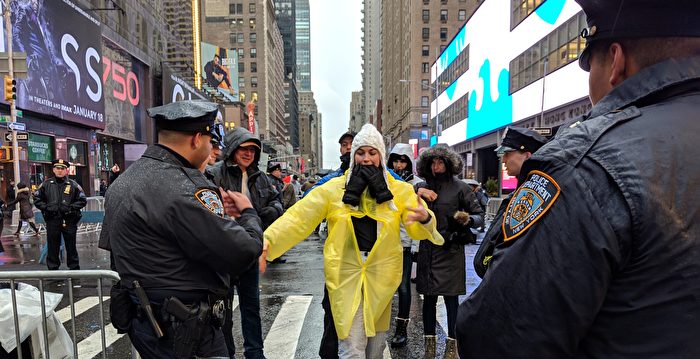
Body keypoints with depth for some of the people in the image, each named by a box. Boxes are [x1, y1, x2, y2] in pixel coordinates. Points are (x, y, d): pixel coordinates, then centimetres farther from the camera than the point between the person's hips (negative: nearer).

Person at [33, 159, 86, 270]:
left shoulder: (73, 185, 2)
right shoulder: (46, 184, 7)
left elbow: (83, 200, 2)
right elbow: (37, 198, 13)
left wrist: (71, 207, -10)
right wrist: (45, 207, -2)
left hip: (69, 220, -1)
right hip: (52, 220, 2)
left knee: (71, 246, 6)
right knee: (53, 246, 10)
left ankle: (74, 268, 15)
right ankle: (52, 268, 21)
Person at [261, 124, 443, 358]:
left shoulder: (399, 190, 0)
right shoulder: (333, 189, -4)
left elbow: (417, 229, -6)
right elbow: (299, 217, -10)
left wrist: (425, 218, -30)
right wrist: (269, 238, -25)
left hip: (381, 275, 2)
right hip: (346, 275, -2)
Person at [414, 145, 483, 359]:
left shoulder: (459, 187, 0)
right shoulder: (421, 187, 9)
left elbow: (479, 216, 1)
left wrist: (468, 219, -20)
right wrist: (417, 193, -12)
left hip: (451, 251, -3)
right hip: (427, 250, 3)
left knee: (451, 299, 4)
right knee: (428, 298, 9)